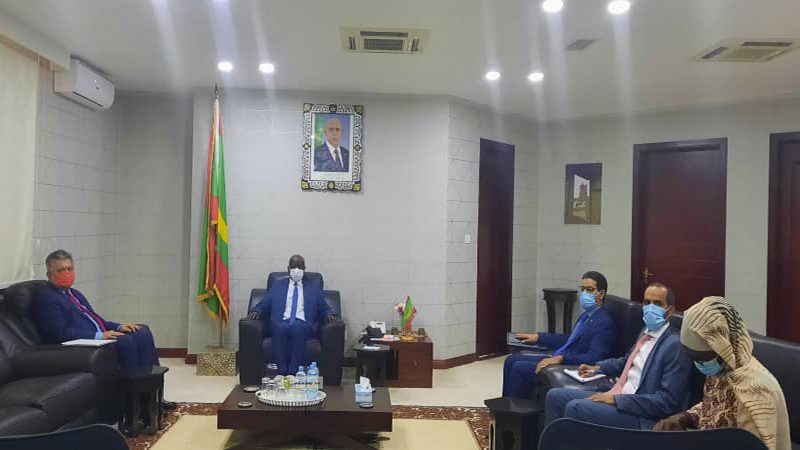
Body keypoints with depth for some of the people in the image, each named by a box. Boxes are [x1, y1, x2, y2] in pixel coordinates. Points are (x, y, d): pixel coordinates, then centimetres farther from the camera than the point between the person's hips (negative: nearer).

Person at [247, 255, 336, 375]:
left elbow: (323, 307, 16)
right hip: (281, 323, 1)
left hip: (303, 325, -1)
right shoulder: (277, 285, 22)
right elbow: (264, 304, 16)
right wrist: (256, 311, -5)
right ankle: (282, 373, -33)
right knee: (280, 328, -36)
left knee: (297, 328, -37)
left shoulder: (314, 287, 21)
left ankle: (293, 373, -36)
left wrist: (328, 314, -7)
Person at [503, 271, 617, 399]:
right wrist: (538, 337, 19)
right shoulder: (587, 315, 12)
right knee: (512, 360, 6)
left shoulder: (604, 322, -16)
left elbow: (594, 358, -24)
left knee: (519, 368, -17)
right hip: (560, 357, 9)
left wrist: (561, 358, -30)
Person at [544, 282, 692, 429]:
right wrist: (598, 368, 17)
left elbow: (667, 401, -20)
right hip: (617, 396, 9)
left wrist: (616, 399, -20)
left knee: (575, 407, -26)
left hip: (640, 415, -9)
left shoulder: (675, 345, -14)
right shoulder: (647, 332, 13)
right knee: (555, 396, 0)